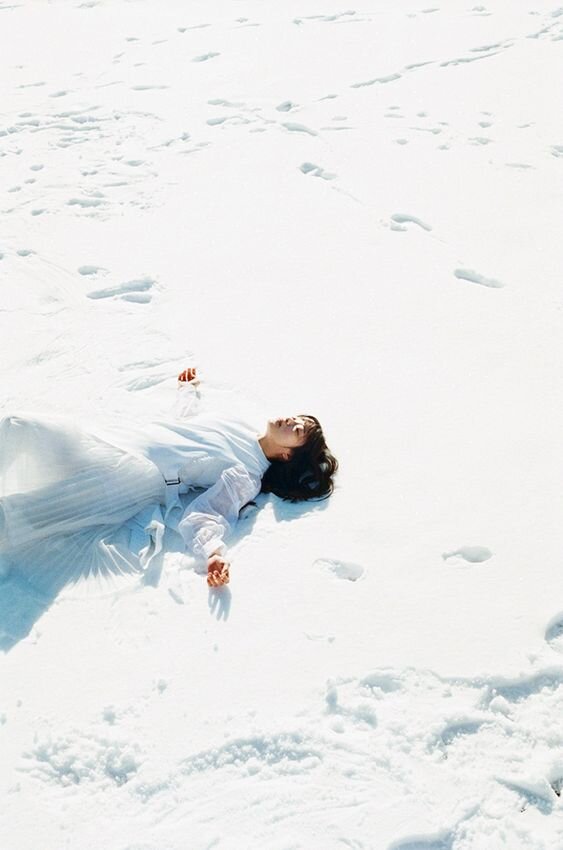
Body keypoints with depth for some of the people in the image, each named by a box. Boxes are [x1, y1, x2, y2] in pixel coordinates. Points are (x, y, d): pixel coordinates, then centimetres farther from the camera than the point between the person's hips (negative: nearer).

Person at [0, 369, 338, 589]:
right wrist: (190, 388, 37)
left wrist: (215, 551, -39)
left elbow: (204, 515, -20)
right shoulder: (243, 429, 15)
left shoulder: (248, 477, -7)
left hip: (136, 473, -8)